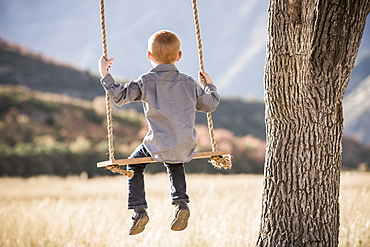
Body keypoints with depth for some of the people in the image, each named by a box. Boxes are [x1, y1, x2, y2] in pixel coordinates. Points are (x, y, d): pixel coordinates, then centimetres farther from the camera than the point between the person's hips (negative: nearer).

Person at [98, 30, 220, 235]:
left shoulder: (145, 82, -6)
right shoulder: (189, 83, 5)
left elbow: (120, 96, -9)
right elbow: (210, 104, 16)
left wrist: (105, 75, 1)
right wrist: (210, 85, 34)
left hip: (159, 146, -4)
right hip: (186, 148, 4)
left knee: (135, 165, 24)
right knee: (175, 165, 37)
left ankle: (139, 210, 12)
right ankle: (181, 203, 20)